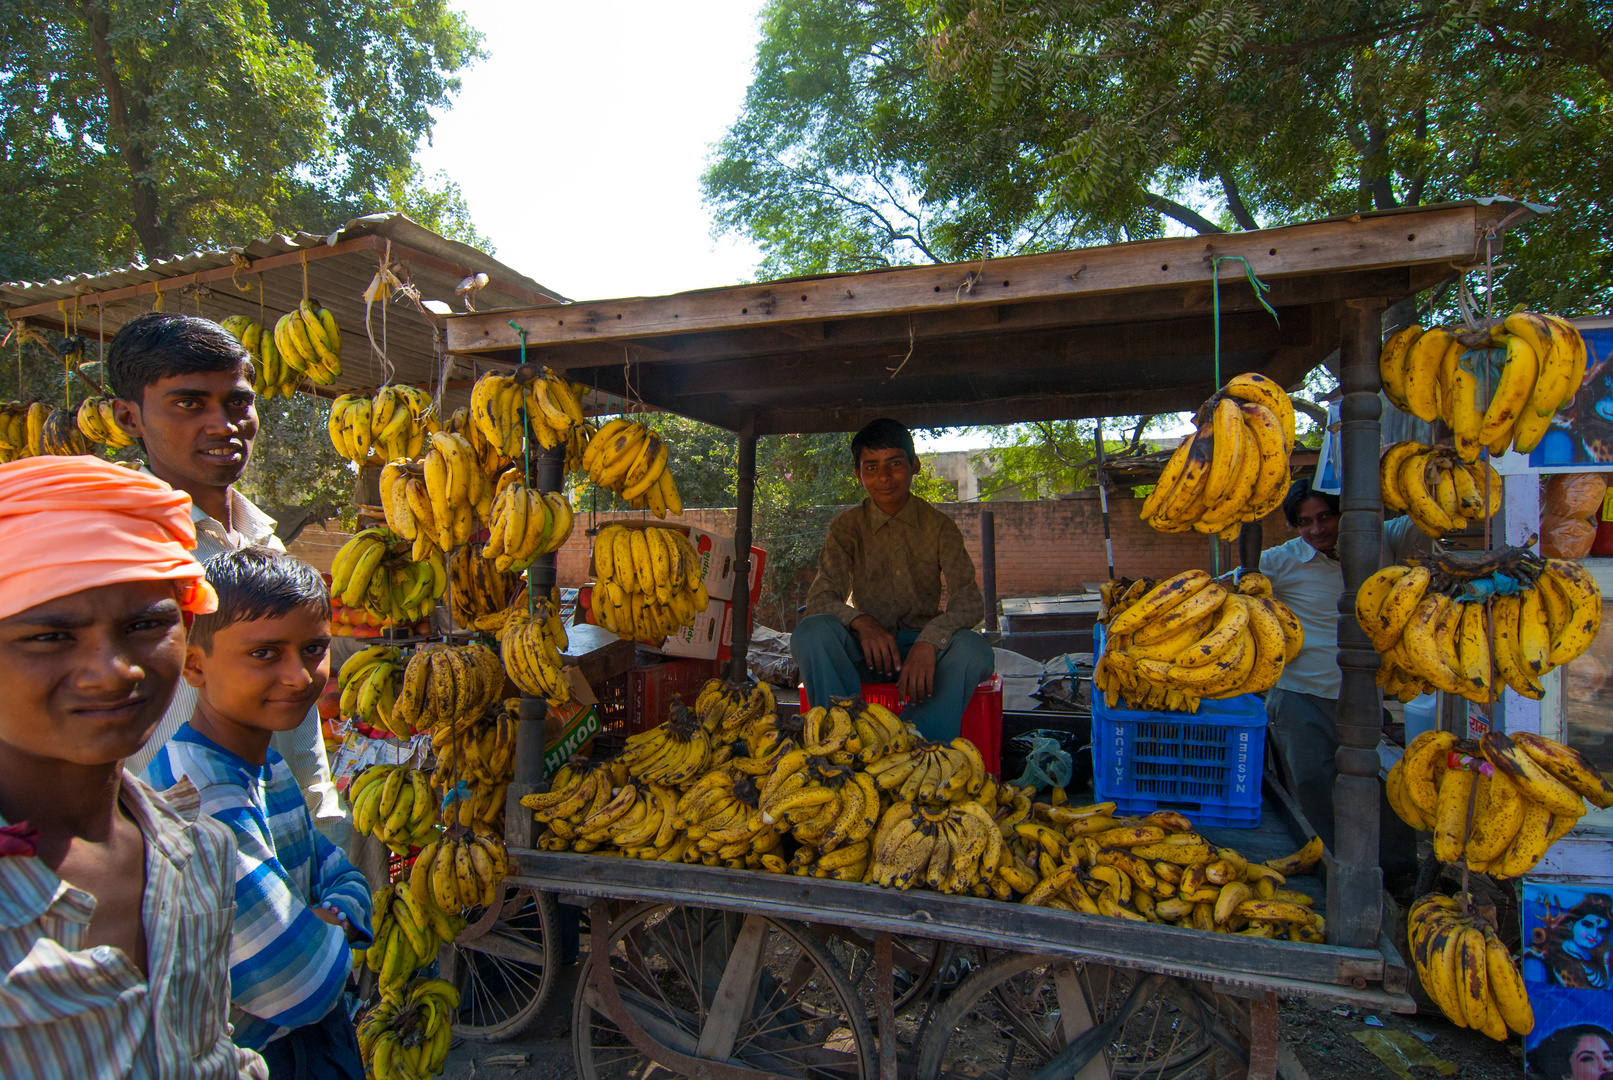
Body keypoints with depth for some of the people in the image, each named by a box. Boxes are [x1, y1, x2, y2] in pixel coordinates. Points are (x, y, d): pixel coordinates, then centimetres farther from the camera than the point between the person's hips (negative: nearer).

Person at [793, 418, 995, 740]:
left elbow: (969, 600, -11)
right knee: (811, 632, -30)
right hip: (866, 646, 1)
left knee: (972, 650, -33)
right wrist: (860, 621, -29)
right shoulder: (847, 527, 2)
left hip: (924, 645, 0)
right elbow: (820, 598, -6)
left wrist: (930, 641, -32)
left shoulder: (938, 526, 0)